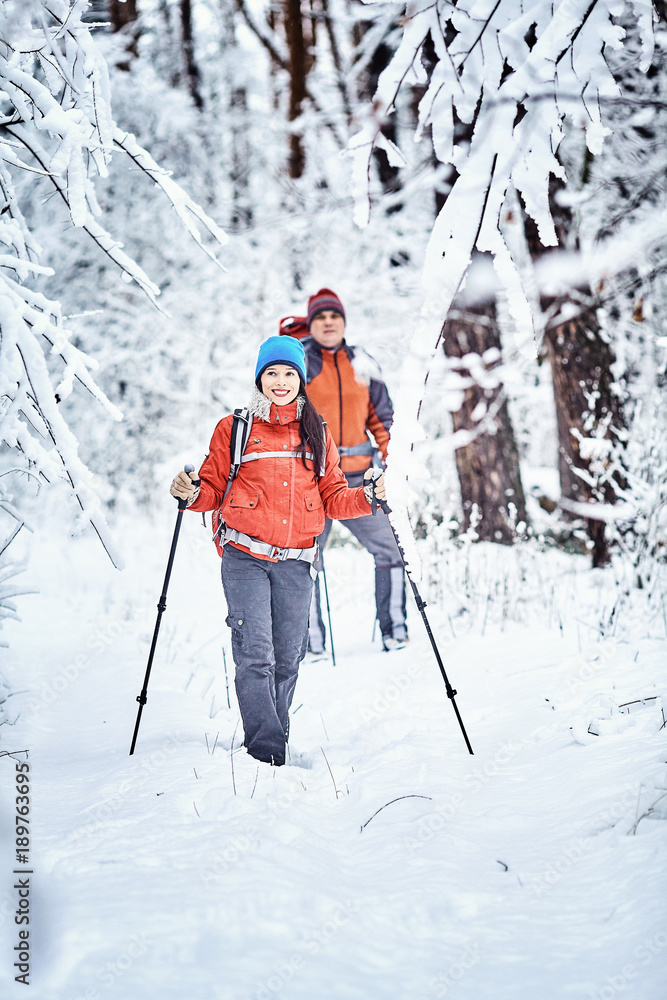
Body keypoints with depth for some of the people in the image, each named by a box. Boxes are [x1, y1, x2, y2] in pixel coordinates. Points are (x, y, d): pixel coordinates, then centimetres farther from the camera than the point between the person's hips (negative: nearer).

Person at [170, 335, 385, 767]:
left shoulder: (317, 433, 14)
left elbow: (332, 496, 15)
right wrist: (192, 495, -12)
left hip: (296, 561, 3)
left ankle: (274, 740, 18)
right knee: (256, 656, -13)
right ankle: (265, 753, -16)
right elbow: (214, 488, 9)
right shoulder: (233, 429, 7)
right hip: (246, 557, -3)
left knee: (287, 658, 4)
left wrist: (368, 497, -3)